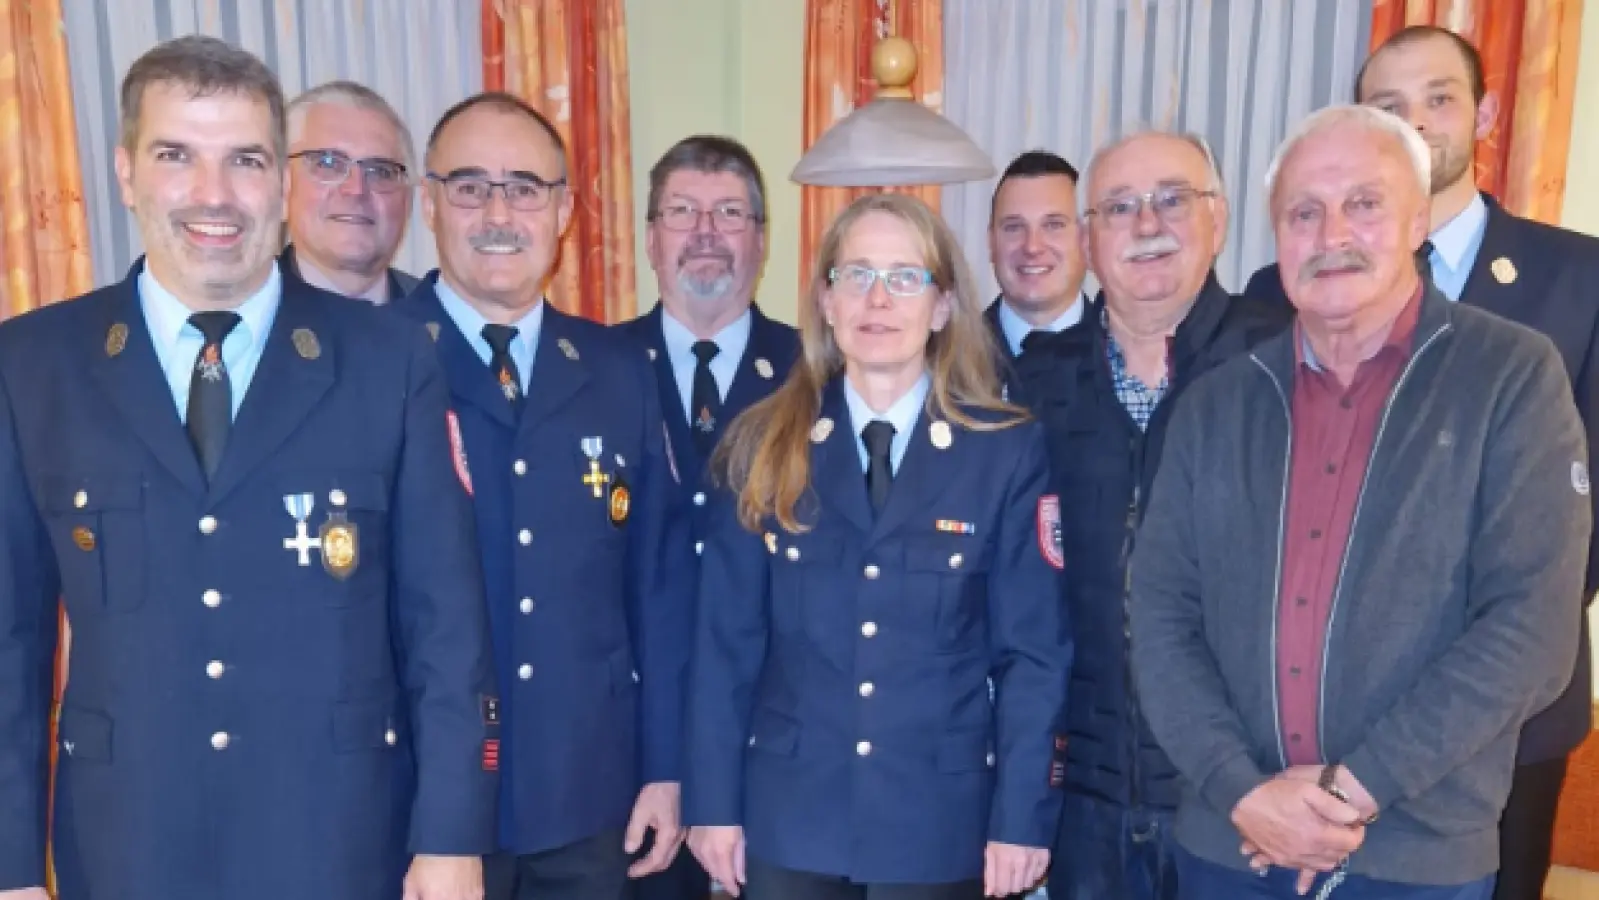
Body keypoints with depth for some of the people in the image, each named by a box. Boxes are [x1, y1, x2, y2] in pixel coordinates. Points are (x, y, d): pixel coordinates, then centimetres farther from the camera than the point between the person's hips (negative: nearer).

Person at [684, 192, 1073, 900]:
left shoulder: (1008, 451, -5)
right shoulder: (762, 444, -1)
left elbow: (1033, 651, -4)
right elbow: (726, 639, -1)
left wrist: (1021, 816, -7)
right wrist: (713, 801, -2)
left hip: (941, 818, 0)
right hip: (788, 814, 1)